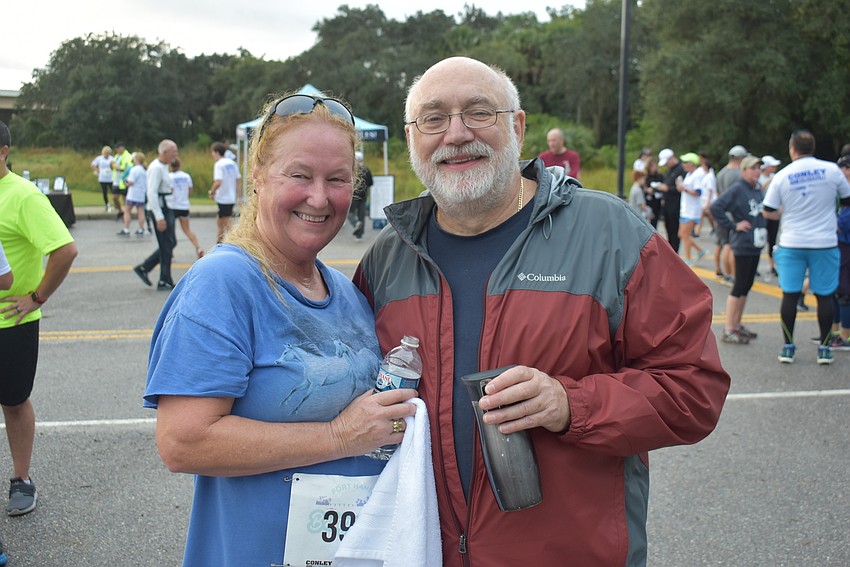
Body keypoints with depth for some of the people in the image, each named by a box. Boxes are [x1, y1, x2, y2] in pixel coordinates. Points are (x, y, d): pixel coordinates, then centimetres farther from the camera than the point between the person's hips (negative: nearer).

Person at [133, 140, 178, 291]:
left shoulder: (163, 166, 14)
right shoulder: (156, 168, -17)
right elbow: (152, 193, -23)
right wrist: (159, 218, -26)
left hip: (166, 208, 10)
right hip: (159, 209, -10)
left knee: (170, 243, 13)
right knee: (166, 245, -3)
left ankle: (143, 268, 20)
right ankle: (165, 282, 7)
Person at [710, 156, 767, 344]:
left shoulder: (758, 189, 11)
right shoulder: (736, 189, -13)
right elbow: (716, 207, -22)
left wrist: (763, 224, 9)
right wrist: (733, 225, -17)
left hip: (756, 244, 8)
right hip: (743, 245, -8)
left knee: (747, 286, 13)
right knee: (740, 286, -6)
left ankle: (737, 325, 24)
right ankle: (728, 330, -1)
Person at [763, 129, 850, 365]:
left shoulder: (782, 175, -3)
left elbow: (768, 212, 1)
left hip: (791, 244, 0)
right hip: (824, 243, 0)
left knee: (790, 295, 7)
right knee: (824, 295, 8)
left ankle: (788, 347, 11)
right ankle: (824, 348, 13)